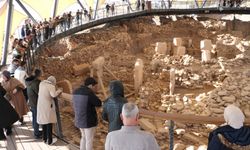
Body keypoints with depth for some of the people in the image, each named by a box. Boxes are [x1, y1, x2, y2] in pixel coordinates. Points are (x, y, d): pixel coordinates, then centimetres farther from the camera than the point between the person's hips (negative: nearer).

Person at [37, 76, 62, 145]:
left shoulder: (41, 83, 5)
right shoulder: (51, 86, -15)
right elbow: (53, 95, -29)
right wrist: (59, 91, -13)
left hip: (41, 106, 7)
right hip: (48, 107, -6)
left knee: (44, 121, 18)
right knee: (49, 123, 4)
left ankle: (45, 138, 30)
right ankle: (50, 141, 13)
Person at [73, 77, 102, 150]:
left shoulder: (77, 92, 4)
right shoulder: (89, 93, -20)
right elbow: (99, 103, -11)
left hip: (80, 119, 8)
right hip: (89, 120, -8)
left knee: (84, 137, 25)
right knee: (89, 140, 8)